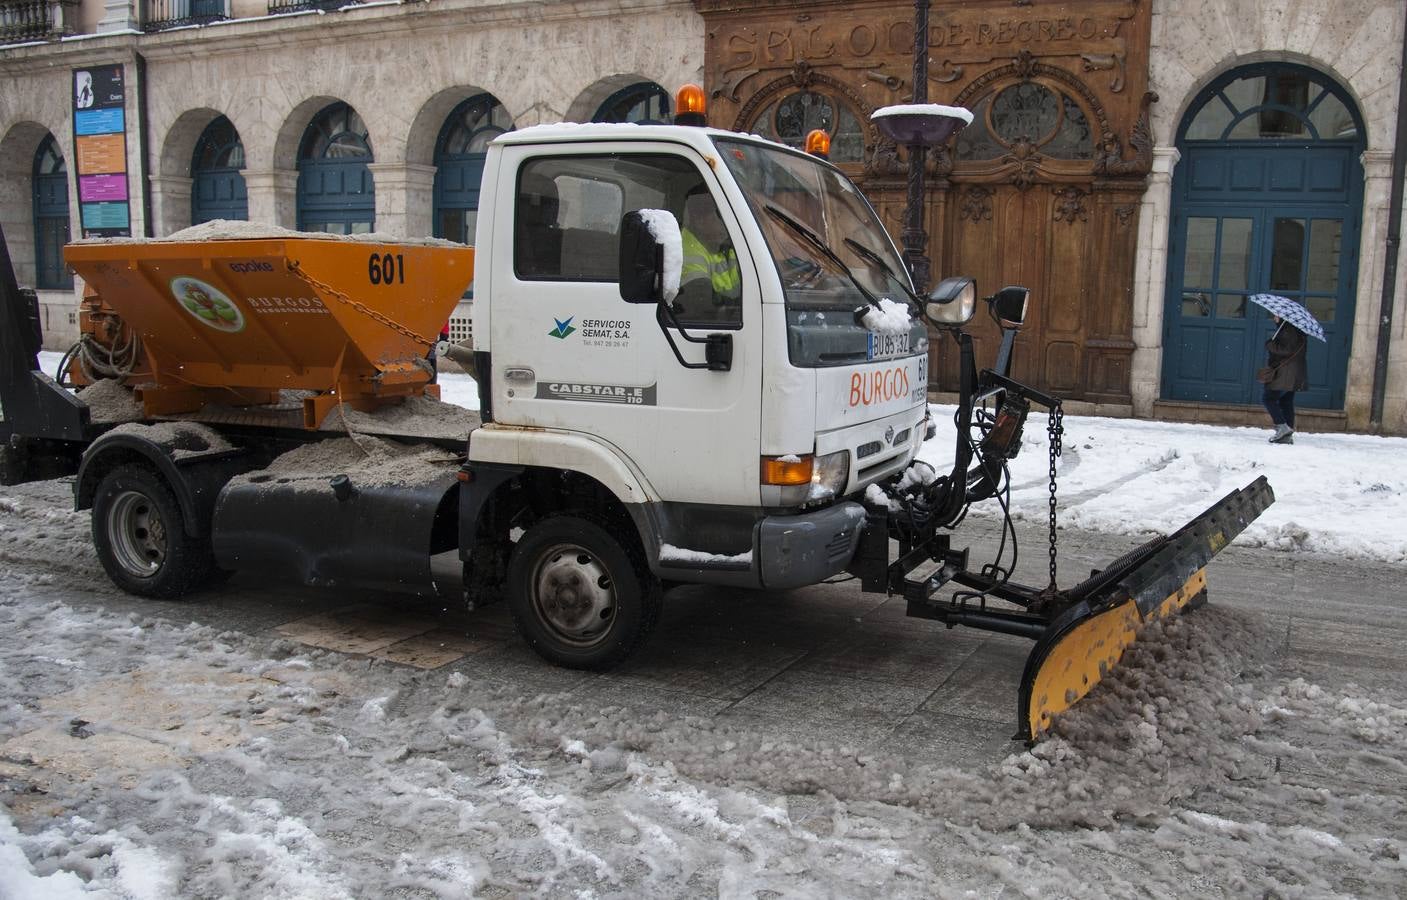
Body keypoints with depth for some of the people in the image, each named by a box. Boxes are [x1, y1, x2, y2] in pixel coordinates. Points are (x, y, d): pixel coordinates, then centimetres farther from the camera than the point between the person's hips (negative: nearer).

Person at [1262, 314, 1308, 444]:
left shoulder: (1290, 330, -16)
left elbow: (1287, 349, -24)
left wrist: (1270, 345, -14)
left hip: (1285, 374, -11)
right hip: (1291, 376, 11)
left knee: (1269, 399, -7)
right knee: (1286, 403, 10)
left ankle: (1282, 427, -12)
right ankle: (1288, 435, 10)